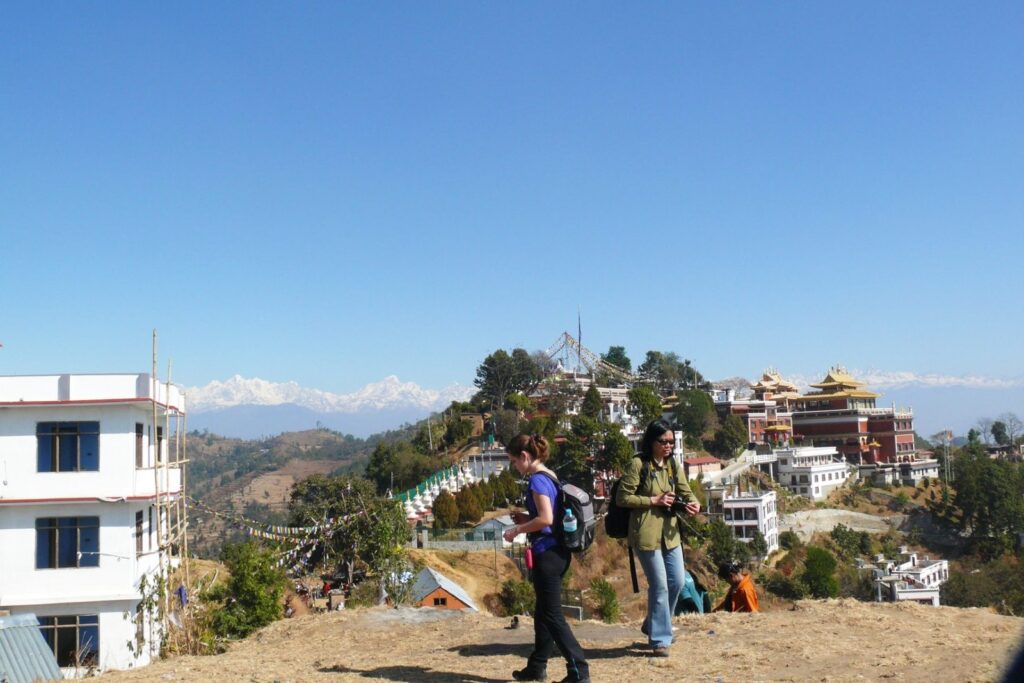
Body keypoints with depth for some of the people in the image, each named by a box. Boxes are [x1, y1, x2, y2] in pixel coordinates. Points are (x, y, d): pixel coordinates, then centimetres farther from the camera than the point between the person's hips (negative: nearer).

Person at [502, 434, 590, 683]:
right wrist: (526, 519, 14)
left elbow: (546, 519, -24)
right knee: (543, 612, 18)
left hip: (547, 553, -10)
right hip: (557, 551, 10)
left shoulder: (537, 480, -15)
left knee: (552, 615, -4)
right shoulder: (550, 476, 13)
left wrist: (517, 529, -12)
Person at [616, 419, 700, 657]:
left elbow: (685, 491, 11)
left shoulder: (673, 465, 11)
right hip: (646, 533, -7)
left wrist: (693, 503, -12)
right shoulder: (638, 464, -9)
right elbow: (623, 497, -10)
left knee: (677, 582, 11)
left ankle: (654, 626, 32)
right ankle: (659, 639, 8)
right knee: (660, 586, -5)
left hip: (670, 532, 7)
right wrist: (654, 500, -15)